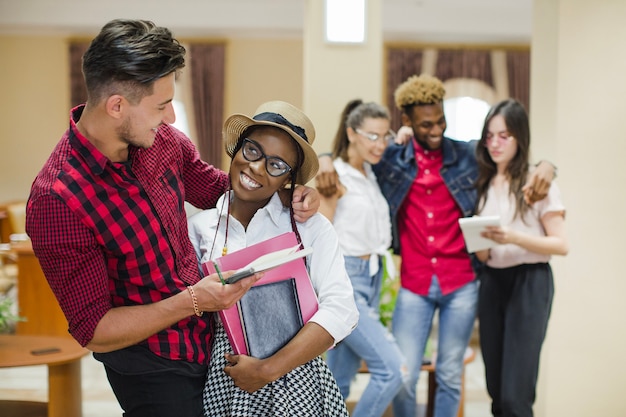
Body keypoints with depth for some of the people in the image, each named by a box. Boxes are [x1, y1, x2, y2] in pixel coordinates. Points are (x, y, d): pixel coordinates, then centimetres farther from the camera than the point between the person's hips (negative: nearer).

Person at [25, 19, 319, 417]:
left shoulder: (163, 140, -8)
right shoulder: (57, 201, -26)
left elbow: (217, 188, 12)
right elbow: (93, 332, -21)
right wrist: (192, 301, -30)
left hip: (211, 339, 6)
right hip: (154, 369, -6)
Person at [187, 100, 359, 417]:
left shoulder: (311, 227, -6)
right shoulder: (199, 227, 1)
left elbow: (340, 311, -14)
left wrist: (268, 369, -18)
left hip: (295, 382, -1)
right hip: (223, 385, 2)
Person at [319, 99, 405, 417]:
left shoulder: (372, 174, 12)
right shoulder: (335, 176, -10)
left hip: (372, 278, 8)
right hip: (344, 280, -8)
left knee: (338, 383, 10)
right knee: (392, 367, -13)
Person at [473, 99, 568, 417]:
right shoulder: (483, 184, 12)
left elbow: (561, 245, -8)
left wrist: (514, 237, -22)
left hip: (529, 282, -5)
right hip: (491, 282, 6)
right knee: (496, 386, 7)